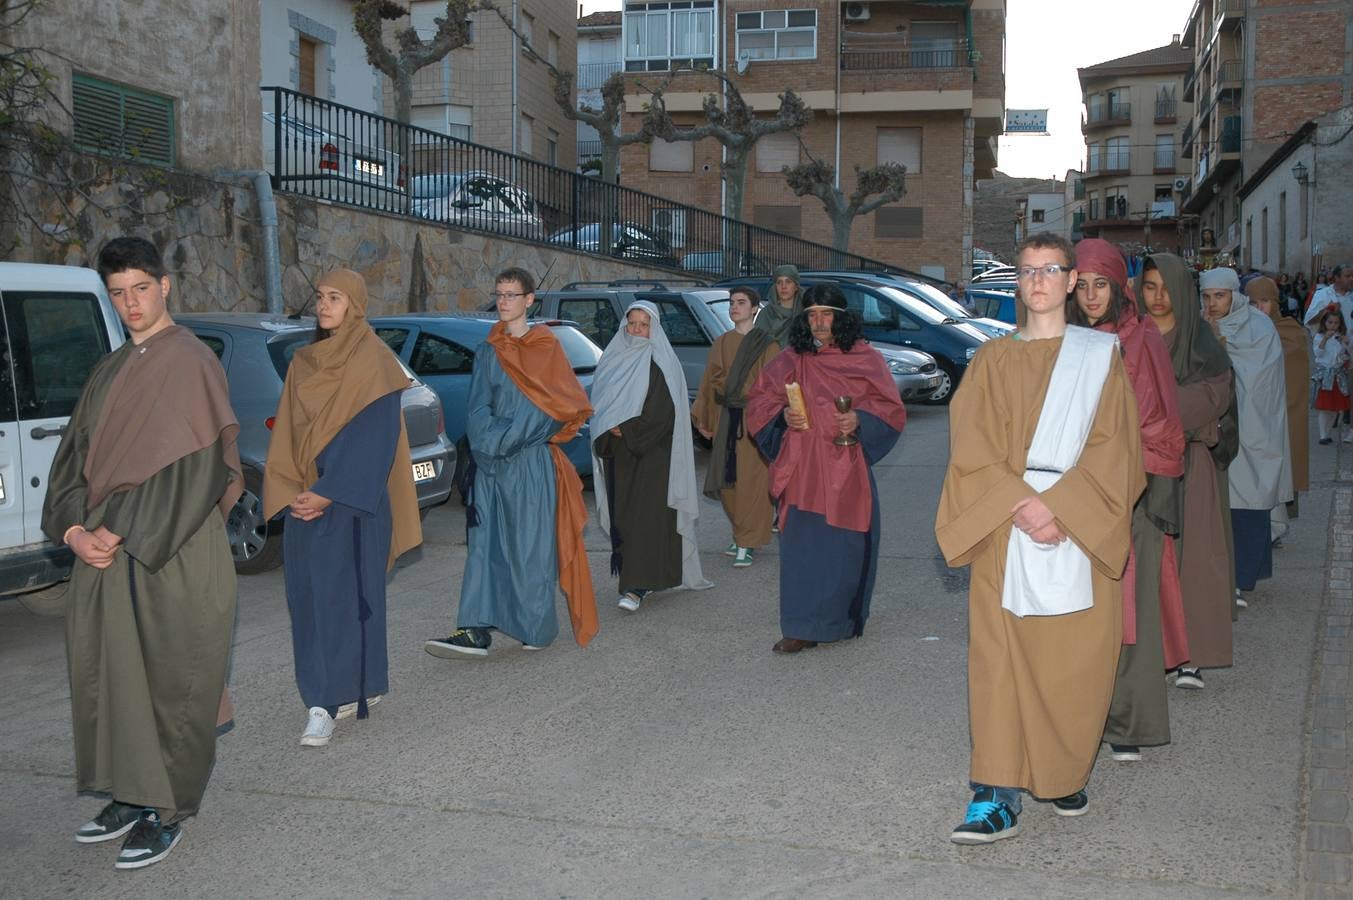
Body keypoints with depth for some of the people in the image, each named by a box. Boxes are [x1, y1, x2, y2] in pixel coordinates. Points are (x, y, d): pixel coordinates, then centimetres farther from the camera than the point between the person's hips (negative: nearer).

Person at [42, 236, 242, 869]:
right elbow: (77, 455, 14)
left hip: (175, 558, -7)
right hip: (105, 553, 7)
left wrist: (125, 532, -16)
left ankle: (166, 812, 12)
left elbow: (194, 467, -16)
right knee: (109, 674, 10)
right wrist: (74, 527, -3)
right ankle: (131, 796, 24)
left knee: (169, 681, 1)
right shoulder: (110, 371, 15)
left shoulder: (190, 361, -8)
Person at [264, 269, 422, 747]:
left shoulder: (373, 361, -6)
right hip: (304, 502, 6)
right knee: (309, 595, 4)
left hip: (351, 502, -6)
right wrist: (290, 493, -3)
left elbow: (375, 437, -13)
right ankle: (345, 692, 14)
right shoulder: (304, 362, 13)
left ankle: (331, 701, -4)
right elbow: (287, 434, 11)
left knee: (342, 593, -7)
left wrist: (329, 493, -16)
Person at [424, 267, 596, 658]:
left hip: (531, 463, -4)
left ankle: (537, 626, 11)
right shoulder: (488, 352, 14)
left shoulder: (546, 347, 1)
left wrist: (505, 439, -11)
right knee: (485, 541, -2)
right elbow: (477, 409, 7)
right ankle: (476, 630, -5)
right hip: (490, 462, 4)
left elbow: (548, 406, -6)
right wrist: (489, 442, -11)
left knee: (531, 543, -1)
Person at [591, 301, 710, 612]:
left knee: (644, 515, -10)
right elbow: (600, 403, 13)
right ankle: (647, 578, 16)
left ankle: (636, 587, -14)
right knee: (622, 514, 5)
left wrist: (627, 430, -13)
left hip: (651, 451, -6)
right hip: (619, 453, 6)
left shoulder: (662, 362, -5)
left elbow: (664, 411, -12)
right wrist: (610, 430, -5)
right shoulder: (613, 359, 11)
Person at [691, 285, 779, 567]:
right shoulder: (721, 344, 12)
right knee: (726, 479, 7)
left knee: (751, 480, -5)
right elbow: (708, 383, 13)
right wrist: (702, 419, 10)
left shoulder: (766, 344, -3)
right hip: (726, 419, 5)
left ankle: (747, 544, 1)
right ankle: (743, 534, 24)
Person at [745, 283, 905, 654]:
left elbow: (890, 409, 2)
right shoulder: (790, 362, 8)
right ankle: (803, 628, 7)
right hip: (802, 470, 1)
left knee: (846, 544, 5)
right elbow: (759, 401, 11)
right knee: (803, 545, -1)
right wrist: (783, 416, -8)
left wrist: (859, 419, -16)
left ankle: (843, 618, 22)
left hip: (847, 470, -1)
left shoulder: (865, 360, 3)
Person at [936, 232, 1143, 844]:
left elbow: (1112, 446, -2)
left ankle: (1069, 776, 23)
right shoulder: (992, 360, 11)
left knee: (1075, 661, 3)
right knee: (1000, 659, -4)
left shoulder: (1100, 354, 8)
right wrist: (1018, 504, -14)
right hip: (1005, 529, 1)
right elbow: (971, 448, 1)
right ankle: (996, 798, -3)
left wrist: (1056, 505, -15)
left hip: (1080, 533, 0)